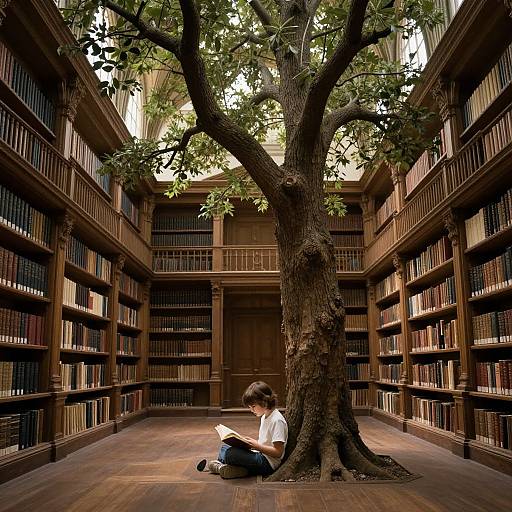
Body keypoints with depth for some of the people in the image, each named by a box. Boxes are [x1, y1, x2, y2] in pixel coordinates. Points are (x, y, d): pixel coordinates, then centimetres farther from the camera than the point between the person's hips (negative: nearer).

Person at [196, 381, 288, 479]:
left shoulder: (277, 420, -18)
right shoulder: (264, 417, 13)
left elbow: (278, 452, -21)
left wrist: (257, 446, -22)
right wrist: (251, 443, 2)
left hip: (268, 463, -11)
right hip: (260, 455, 11)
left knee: (229, 453, -26)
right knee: (225, 447, 13)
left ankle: (216, 465, 0)